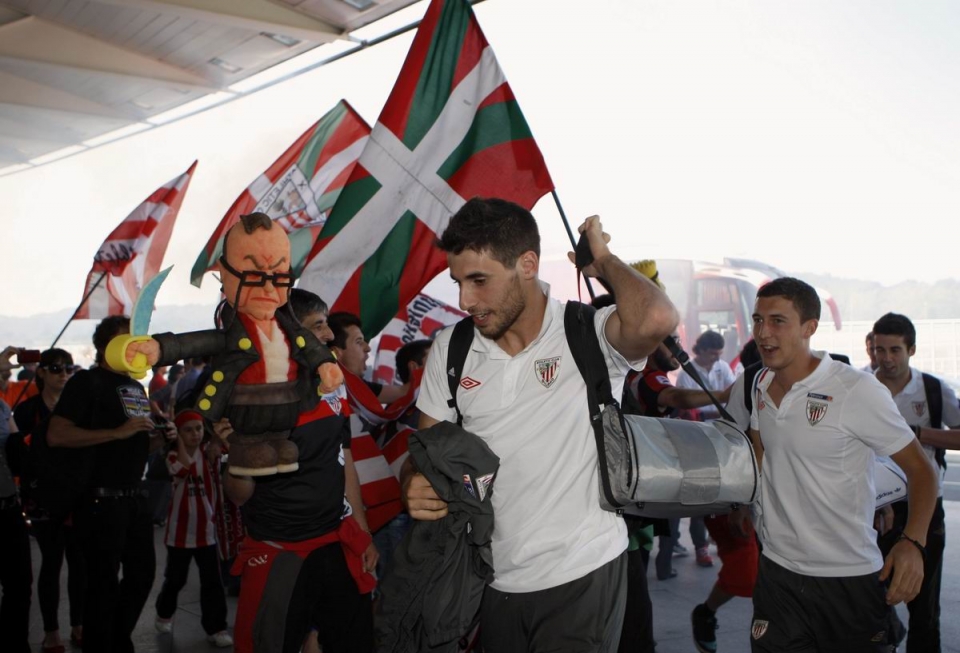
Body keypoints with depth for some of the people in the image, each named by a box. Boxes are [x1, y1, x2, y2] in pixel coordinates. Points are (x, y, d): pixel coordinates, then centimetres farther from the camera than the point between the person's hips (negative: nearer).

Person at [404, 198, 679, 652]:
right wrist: (413, 487, -17)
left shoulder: (590, 335, -16)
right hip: (493, 580, 5)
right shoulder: (450, 350, -2)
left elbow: (655, 320, -37)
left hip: (581, 576, -4)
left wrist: (603, 260, -18)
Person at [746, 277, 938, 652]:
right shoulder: (762, 383, 4)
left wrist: (913, 542, -23)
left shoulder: (858, 391, -15)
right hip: (777, 569, 5)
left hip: (849, 579, -4)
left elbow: (920, 470, -10)